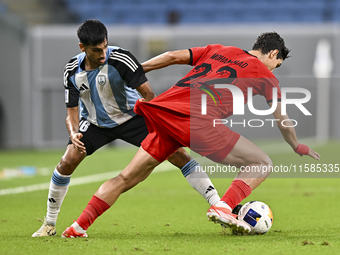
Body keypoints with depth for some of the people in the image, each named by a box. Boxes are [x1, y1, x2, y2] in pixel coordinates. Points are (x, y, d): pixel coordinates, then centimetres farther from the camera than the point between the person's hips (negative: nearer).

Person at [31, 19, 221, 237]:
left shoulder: (120, 59, -26)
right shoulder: (72, 70, -14)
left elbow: (148, 94, -25)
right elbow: (72, 112, -7)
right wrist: (74, 133, -29)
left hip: (131, 118, -2)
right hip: (95, 123, 3)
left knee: (178, 154, -17)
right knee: (67, 162, -16)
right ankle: (49, 224, 2)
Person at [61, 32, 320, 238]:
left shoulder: (218, 50, 30)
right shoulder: (265, 74, 18)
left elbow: (174, 56, 20)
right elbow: (283, 121, 27)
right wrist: (298, 147, 45)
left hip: (164, 112, 6)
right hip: (198, 120, -6)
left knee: (128, 177, 16)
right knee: (262, 164, 6)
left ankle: (78, 227, 10)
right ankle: (225, 206, -15)